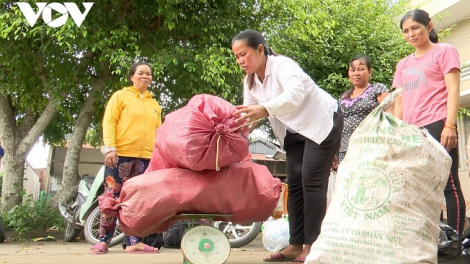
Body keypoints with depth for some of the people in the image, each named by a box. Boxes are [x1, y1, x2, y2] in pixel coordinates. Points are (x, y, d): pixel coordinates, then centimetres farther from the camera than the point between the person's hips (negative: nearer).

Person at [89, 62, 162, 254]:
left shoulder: (155, 104, 21)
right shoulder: (121, 95, 6)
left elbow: (158, 131, 22)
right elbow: (109, 121, -3)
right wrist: (110, 147, -15)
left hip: (146, 157, 5)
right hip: (121, 153, -4)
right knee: (112, 197, -5)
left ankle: (133, 242, 9)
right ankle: (103, 240, 2)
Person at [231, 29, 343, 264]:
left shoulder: (282, 65, -24)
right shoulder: (250, 81, 1)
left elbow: (295, 94, -44)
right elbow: (250, 113, -5)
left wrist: (264, 110, -58)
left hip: (322, 123, -8)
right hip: (295, 132, 8)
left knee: (311, 180, -13)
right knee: (294, 183, 3)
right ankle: (295, 245, 6)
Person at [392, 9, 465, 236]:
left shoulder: (444, 51, 8)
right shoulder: (403, 64, 22)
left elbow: (453, 90, -2)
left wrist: (450, 125, -13)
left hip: (437, 126, -6)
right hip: (411, 131, 6)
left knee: (448, 184, -6)